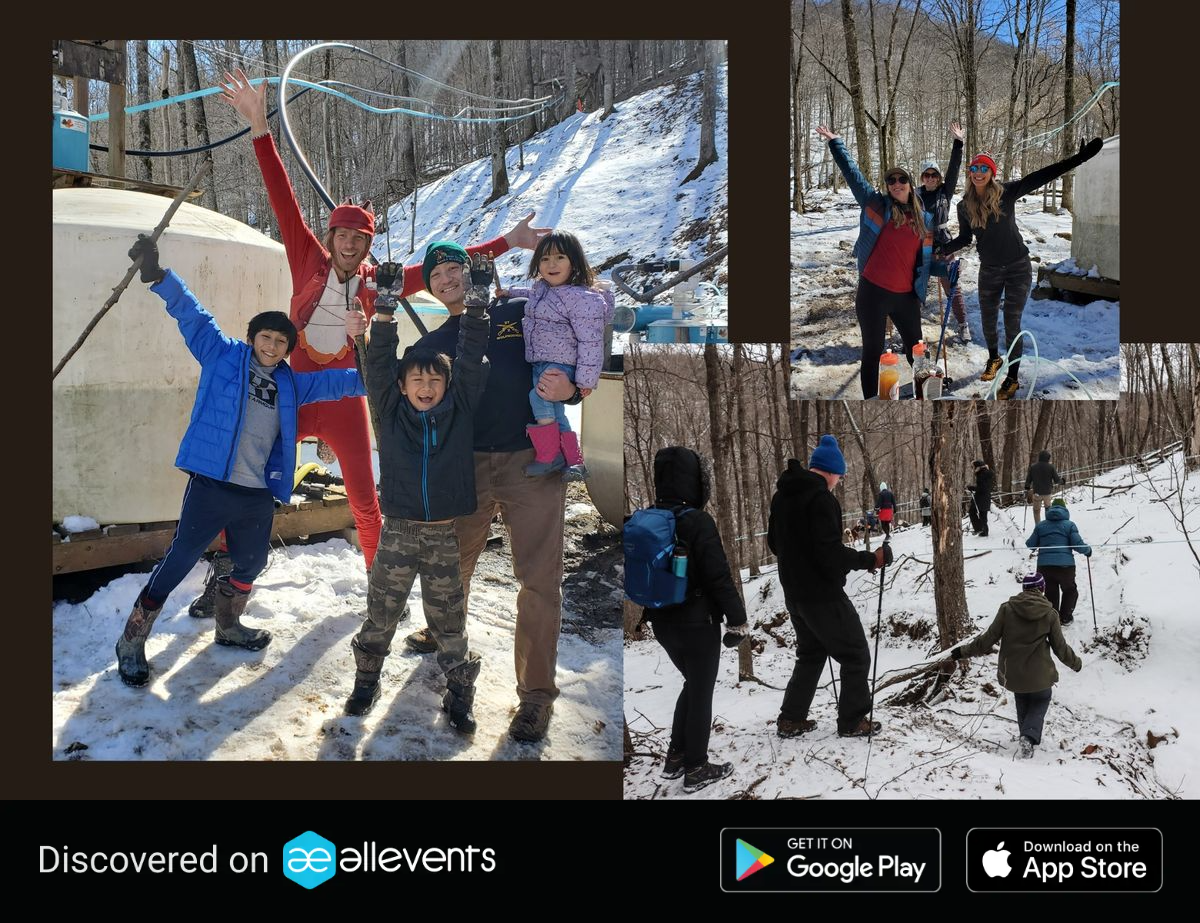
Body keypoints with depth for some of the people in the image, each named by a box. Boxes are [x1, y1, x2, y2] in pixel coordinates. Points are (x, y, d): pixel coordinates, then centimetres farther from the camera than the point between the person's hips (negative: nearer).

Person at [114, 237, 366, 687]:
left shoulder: (290, 384, 16)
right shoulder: (222, 356, 3)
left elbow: (335, 381, 18)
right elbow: (192, 315, -5)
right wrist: (158, 276, -18)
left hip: (258, 494, 6)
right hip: (211, 484, -6)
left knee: (250, 564, 20)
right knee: (177, 563, -3)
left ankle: (228, 625, 44)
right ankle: (132, 641, 9)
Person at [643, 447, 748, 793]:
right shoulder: (697, 522, -19)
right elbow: (719, 577, -18)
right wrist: (737, 619, -9)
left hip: (663, 622, 7)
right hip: (698, 623, -7)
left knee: (693, 684, 24)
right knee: (701, 693, 8)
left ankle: (676, 757, 27)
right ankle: (696, 769, 16)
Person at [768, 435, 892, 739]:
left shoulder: (782, 495, 7)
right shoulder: (821, 499, -21)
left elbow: (774, 542, 16)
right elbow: (830, 553, -25)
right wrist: (870, 559, -17)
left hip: (794, 593, 9)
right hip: (823, 594, -9)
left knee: (810, 653, 24)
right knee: (855, 655, 7)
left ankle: (791, 719, 23)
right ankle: (853, 721, 13)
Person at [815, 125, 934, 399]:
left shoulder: (922, 219, 11)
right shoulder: (877, 204, 1)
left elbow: (925, 258, 21)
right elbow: (852, 173, 3)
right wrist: (835, 142, 5)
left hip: (907, 296, 4)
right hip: (873, 292, -4)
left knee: (916, 349, 14)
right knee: (873, 351, 4)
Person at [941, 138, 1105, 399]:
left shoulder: (1006, 192, -11)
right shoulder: (965, 206, -1)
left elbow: (1042, 176, -17)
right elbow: (964, 238, 10)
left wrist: (1078, 159, -25)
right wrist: (942, 250, -3)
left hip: (1017, 268, -3)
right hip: (989, 270, 3)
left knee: (1011, 322, -6)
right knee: (988, 320, 14)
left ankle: (1012, 378, 6)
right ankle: (994, 359, 44)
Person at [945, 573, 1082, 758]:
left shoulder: (1007, 609, -10)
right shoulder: (1049, 614, -9)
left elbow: (989, 638, -8)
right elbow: (1060, 647, -1)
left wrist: (964, 651, 5)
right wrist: (1075, 663, 18)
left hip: (1012, 673, 1)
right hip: (1039, 674, -1)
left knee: (1022, 704, 26)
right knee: (1040, 701, 21)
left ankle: (1027, 737, 32)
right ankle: (1030, 736, -2)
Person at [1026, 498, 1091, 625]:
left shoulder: (1040, 525, 10)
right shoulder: (1069, 525, 2)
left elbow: (1030, 544, 12)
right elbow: (1078, 544, -6)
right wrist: (1088, 550, 14)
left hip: (1044, 565, 2)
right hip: (1065, 565, -2)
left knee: (1050, 593, 13)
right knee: (1070, 590, 19)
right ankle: (1065, 617, 17)